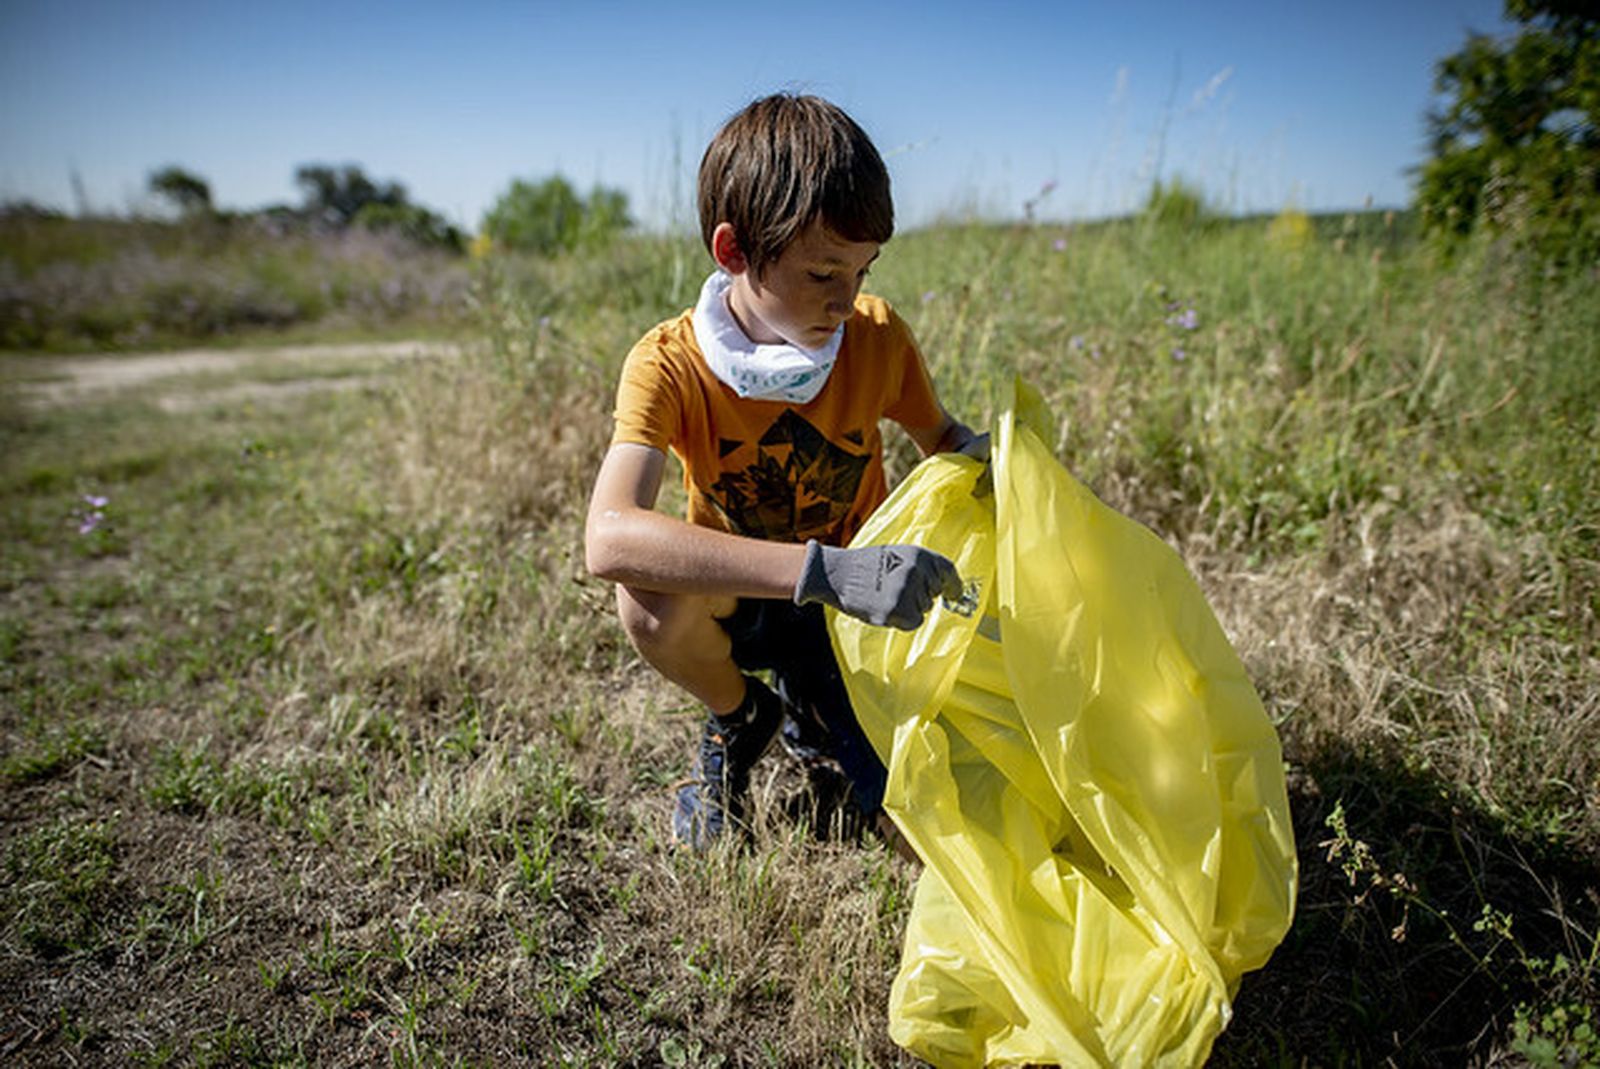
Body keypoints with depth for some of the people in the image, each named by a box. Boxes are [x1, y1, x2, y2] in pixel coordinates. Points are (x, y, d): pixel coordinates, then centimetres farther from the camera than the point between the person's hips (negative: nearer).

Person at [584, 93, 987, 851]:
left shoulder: (876, 336, -16)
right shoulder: (669, 365, -25)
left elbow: (936, 436, 4)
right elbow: (608, 538, -43)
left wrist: (977, 453, -22)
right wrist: (824, 570, -53)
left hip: (857, 612, 2)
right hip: (736, 604, -1)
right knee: (651, 596, -36)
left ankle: (811, 703, 18)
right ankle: (740, 718, -1)